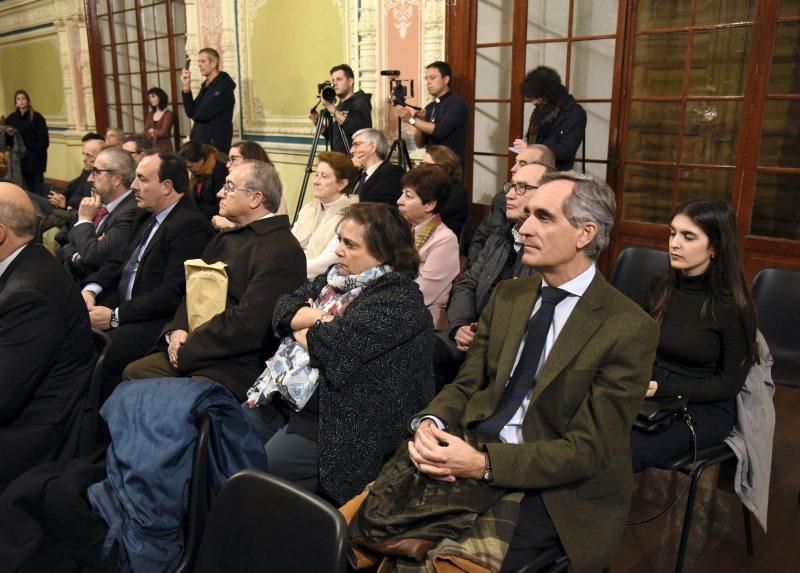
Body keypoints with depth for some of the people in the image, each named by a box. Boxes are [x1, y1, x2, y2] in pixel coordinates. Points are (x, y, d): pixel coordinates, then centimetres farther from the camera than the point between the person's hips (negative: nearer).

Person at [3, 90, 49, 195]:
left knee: (37, 190, -4)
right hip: (18, 159, 4)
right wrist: (9, 134, -9)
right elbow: (6, 141, 12)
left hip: (35, 159, -3)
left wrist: (33, 150, -15)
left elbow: (44, 139, -6)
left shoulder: (37, 117, -2)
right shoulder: (11, 118, 11)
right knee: (26, 189, 4)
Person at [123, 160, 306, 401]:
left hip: (241, 365, -8)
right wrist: (177, 330, -2)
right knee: (133, 372, -2)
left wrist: (186, 350, -12)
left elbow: (246, 325, -21)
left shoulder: (283, 252, -16)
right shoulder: (226, 238, 15)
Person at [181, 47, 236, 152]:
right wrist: (186, 88, 0)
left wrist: (196, 114, 3)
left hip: (215, 145, -8)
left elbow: (203, 114, -20)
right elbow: (191, 113, 9)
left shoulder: (224, 86, -12)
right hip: (200, 142, 8)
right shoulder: (205, 86, 15)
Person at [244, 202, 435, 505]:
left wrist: (303, 332, -6)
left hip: (333, 418, -9)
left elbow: (337, 345, -25)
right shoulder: (339, 276, 12)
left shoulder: (398, 298, -16)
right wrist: (317, 320, -12)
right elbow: (286, 307, 7)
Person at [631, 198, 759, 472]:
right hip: (653, 396, 5)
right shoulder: (661, 286, 4)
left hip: (706, 408, -4)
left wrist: (663, 388, -18)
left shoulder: (732, 305, -11)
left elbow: (730, 383, -7)